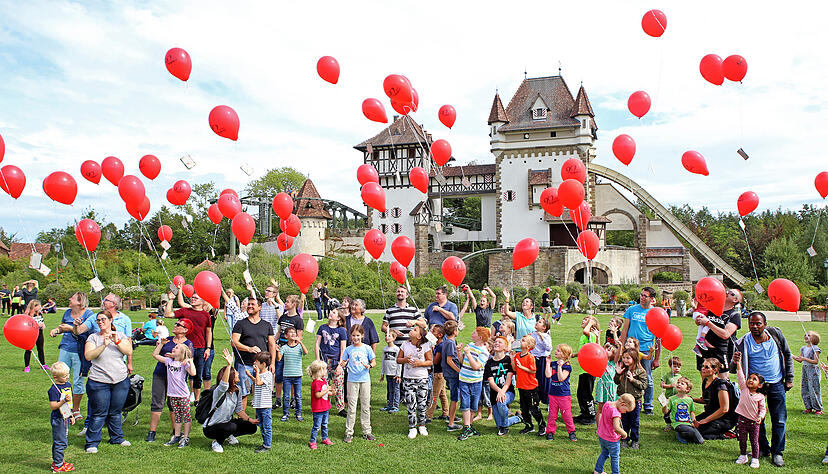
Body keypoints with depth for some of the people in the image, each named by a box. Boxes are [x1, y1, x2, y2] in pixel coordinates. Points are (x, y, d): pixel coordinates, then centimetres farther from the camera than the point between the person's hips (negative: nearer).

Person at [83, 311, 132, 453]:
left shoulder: (120, 335, 8)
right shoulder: (93, 337, 3)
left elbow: (129, 352, -4)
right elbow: (88, 356, -11)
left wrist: (117, 341, -16)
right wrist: (104, 345, -20)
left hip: (121, 380, 2)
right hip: (99, 381, -2)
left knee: (116, 412, 11)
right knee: (99, 413, -1)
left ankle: (117, 437, 28)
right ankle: (92, 443, 10)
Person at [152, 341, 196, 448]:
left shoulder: (185, 363, -7)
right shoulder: (169, 361, 7)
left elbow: (193, 373, -22)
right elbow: (155, 354, 13)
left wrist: (190, 361, -24)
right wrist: (161, 344, 10)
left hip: (183, 395, -5)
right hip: (172, 394, 5)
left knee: (186, 416, 2)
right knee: (177, 416, 15)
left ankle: (186, 438, 8)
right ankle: (176, 437, 23)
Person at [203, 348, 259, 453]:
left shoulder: (237, 391, -3)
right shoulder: (218, 392, -26)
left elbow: (239, 410, 7)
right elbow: (224, 385, -51)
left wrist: (250, 420, -6)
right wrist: (229, 365, -62)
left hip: (227, 422, 7)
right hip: (210, 428, -7)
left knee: (251, 427, -1)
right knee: (231, 427, -36)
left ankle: (229, 435, 20)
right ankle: (216, 442, -6)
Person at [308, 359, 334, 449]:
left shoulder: (324, 380, 10)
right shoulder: (316, 383, -20)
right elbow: (318, 395, -24)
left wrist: (331, 393, 1)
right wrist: (327, 390, -21)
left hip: (325, 407, 9)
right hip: (318, 409, -9)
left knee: (325, 425, 19)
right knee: (317, 426, -2)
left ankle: (325, 438, 31)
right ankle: (312, 441, 8)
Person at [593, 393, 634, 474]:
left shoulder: (606, 404, -4)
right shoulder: (615, 412, -31)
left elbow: (600, 415, 11)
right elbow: (616, 428, -35)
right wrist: (624, 434, -18)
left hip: (601, 436, 8)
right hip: (612, 440, -8)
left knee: (604, 454, 25)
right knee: (615, 457, 12)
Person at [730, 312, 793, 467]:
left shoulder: (775, 334, -5)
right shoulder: (743, 343, -11)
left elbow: (787, 355, 10)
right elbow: (732, 369, -7)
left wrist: (789, 378, 9)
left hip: (776, 384, 1)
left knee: (779, 420, 3)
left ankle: (777, 452, 16)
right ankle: (763, 449, 22)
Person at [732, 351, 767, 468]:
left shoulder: (760, 396, -2)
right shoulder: (744, 389, 1)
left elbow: (763, 409, 4)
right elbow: (740, 376, -5)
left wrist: (760, 417, -15)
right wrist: (738, 362, -12)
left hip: (754, 422, -1)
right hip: (742, 419, 1)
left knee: (754, 442, 4)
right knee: (742, 440, 9)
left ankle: (755, 459, 16)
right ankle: (743, 456, 25)